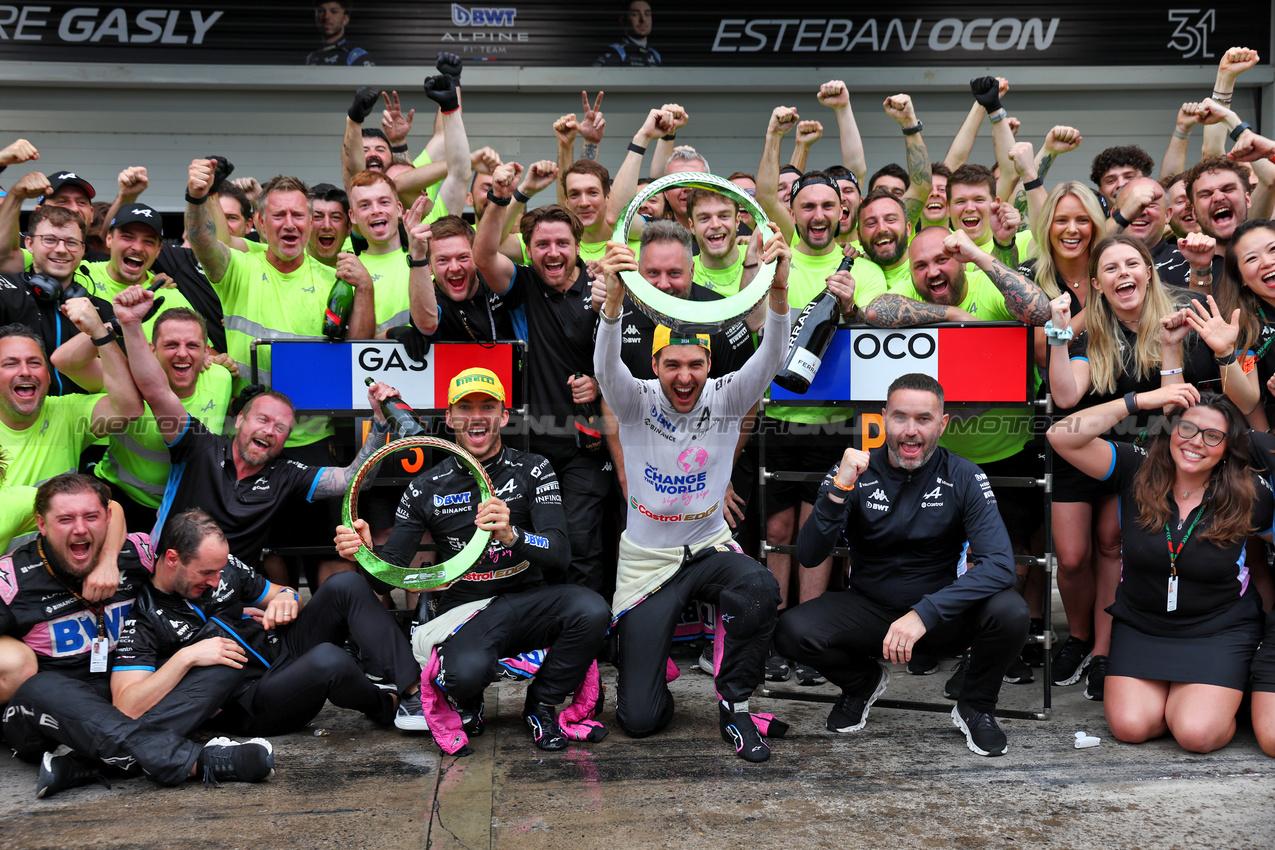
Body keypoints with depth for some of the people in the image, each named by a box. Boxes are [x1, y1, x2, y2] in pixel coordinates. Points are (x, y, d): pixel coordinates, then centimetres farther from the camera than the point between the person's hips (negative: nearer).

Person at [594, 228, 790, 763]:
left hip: (710, 546, 1)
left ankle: (734, 704, -11)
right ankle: (642, 672, 34)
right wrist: (613, 300, -52)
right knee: (640, 718, -5)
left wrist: (778, 291, -43)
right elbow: (606, 365, -31)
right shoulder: (636, 403, -10)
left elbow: (770, 357, -23)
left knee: (760, 588, -36)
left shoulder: (726, 400, -6)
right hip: (647, 558, -1)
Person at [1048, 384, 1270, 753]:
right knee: (1130, 726, -13)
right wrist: (1140, 400, -24)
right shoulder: (1136, 469, -10)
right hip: (1140, 626, 1)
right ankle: (1165, 691, 21)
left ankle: (1222, 695, 17)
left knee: (1198, 733, -18)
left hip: (1220, 632, -1)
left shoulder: (1251, 494, -8)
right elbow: (1062, 436, -22)